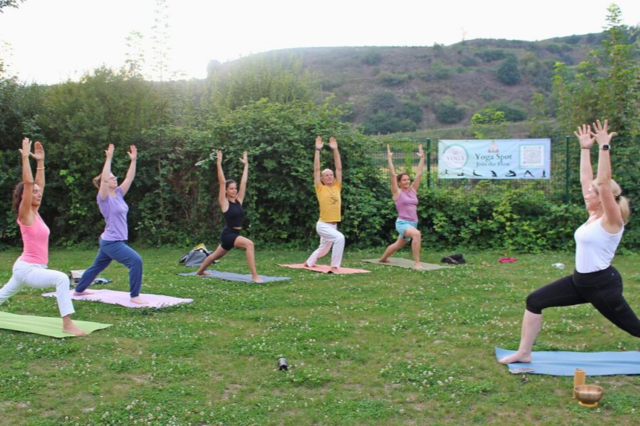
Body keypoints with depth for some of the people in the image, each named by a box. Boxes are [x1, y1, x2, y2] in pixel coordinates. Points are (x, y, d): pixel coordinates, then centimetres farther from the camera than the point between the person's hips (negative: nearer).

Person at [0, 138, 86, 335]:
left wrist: (40, 161, 11)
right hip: (26, 268, -10)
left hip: (29, 268, 10)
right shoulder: (25, 214, -14)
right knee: (61, 278, -31)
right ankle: (67, 324, -32)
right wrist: (25, 157, -21)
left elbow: (39, 184, 12)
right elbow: (28, 183, -23)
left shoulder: (35, 213, 7)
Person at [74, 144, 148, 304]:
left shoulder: (118, 194, 8)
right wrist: (109, 158, -28)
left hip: (113, 241, 9)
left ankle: (79, 290, 42)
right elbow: (104, 179, -27)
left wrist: (133, 160, 1)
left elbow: (129, 178, 7)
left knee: (97, 266, 24)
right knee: (136, 261, -21)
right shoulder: (103, 198, -12)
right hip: (111, 241, -9)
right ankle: (134, 296, -15)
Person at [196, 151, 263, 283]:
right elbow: (222, 182, -14)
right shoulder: (224, 202, -8)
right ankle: (254, 276, -30)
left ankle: (200, 271, 47)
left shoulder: (238, 201, 6)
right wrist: (219, 163, -15)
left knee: (216, 255, 24)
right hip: (228, 234, -7)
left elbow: (244, 182, 8)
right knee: (249, 244, -30)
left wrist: (246, 164, 10)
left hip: (235, 234, 7)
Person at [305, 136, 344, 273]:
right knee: (339, 238, -30)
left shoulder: (337, 187, 5)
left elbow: (339, 168, 4)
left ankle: (309, 262, 47)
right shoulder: (320, 189, -5)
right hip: (323, 224, -6)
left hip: (333, 224, 6)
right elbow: (316, 169, -8)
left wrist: (335, 149, 1)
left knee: (324, 249, 22)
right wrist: (318, 150, -11)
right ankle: (334, 267, -23)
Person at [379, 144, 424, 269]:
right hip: (402, 223, -7)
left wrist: (422, 158, 7)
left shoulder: (413, 190, 9)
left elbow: (419, 174, 8)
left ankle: (383, 259, 48)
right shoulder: (397, 192, -3)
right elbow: (393, 175, -10)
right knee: (417, 234, -35)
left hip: (413, 223, 7)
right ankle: (417, 263, -32)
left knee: (398, 245, 23)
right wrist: (389, 158, -11)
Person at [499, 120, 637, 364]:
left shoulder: (611, 221, -16)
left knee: (632, 326, 8)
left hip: (603, 284, -8)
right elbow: (586, 179, 9)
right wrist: (585, 148, 11)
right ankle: (524, 353, 5)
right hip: (580, 281, 8)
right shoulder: (594, 215, 5)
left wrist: (604, 147, -30)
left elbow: (603, 182, -28)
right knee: (534, 301, -1)